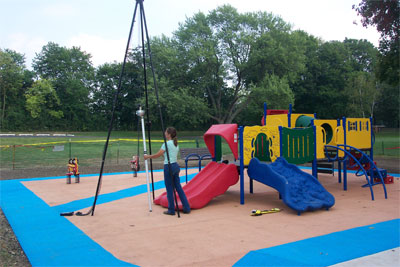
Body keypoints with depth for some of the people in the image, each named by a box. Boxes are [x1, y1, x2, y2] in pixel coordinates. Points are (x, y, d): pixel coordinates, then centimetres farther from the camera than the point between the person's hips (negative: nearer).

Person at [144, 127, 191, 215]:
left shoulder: (167, 144, -11)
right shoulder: (176, 144, 13)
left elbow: (158, 155, -10)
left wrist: (148, 156, 2)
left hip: (169, 167, -8)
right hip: (175, 166, 8)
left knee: (169, 189, 2)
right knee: (178, 187, 11)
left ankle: (171, 210, 9)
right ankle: (186, 208, 11)